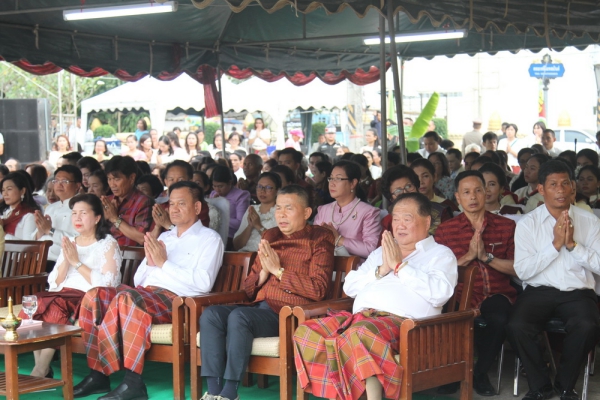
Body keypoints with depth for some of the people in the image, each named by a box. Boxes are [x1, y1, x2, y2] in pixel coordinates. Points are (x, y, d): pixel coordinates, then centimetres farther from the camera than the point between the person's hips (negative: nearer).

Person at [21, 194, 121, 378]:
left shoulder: (108, 244, 4)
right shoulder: (69, 243, 21)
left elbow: (107, 284, -10)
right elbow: (54, 283, 12)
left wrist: (77, 262, -9)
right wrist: (66, 260, -5)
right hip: (64, 294, 5)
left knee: (54, 307, -34)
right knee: (34, 304, -27)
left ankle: (39, 371, -24)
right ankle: (42, 368, -23)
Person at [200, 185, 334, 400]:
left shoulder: (318, 241, 4)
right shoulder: (270, 238, 21)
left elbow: (317, 290, -10)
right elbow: (248, 290, 23)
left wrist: (278, 271, -8)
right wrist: (264, 273, 1)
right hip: (259, 307, 6)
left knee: (239, 316, -31)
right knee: (210, 314, -20)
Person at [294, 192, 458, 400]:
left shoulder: (440, 254, 12)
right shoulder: (381, 252, 30)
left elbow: (439, 293, -10)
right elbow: (349, 287, 20)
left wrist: (399, 265, -5)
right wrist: (380, 271, 4)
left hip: (401, 320, -6)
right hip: (359, 316, 7)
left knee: (362, 334, -39)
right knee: (307, 333, -19)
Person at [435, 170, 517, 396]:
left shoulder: (506, 226, 10)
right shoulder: (445, 230, 10)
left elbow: (518, 269, 2)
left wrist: (487, 257, -11)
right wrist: (468, 256, -11)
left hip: (497, 295, 1)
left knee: (498, 319, -34)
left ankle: (480, 373, -5)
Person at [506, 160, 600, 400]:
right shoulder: (528, 224, 5)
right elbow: (522, 270, -6)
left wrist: (572, 244, -12)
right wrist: (555, 244, -12)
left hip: (578, 293, 0)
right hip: (538, 291, 0)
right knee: (516, 327, -29)